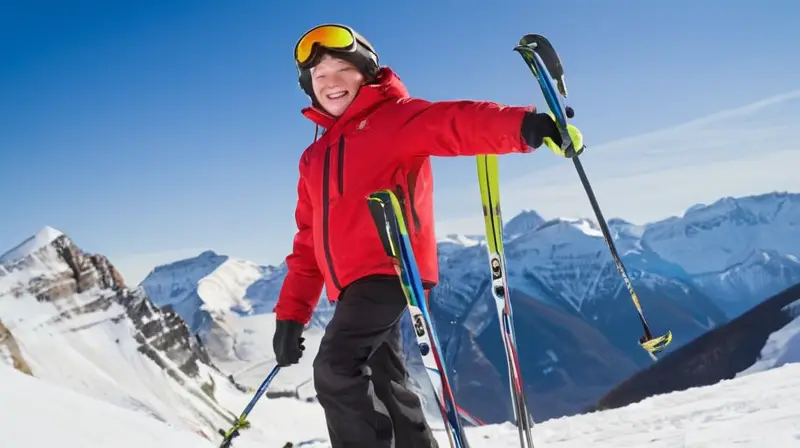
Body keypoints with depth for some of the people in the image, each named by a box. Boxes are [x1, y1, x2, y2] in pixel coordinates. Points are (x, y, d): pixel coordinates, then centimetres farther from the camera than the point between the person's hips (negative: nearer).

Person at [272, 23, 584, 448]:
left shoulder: (394, 118, 2)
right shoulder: (315, 157, 22)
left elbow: (455, 123, -18)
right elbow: (309, 240, 21)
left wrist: (523, 125, -38)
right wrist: (291, 312, 14)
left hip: (390, 267, -8)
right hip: (354, 282, 8)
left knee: (335, 369, -18)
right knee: (385, 382, 14)